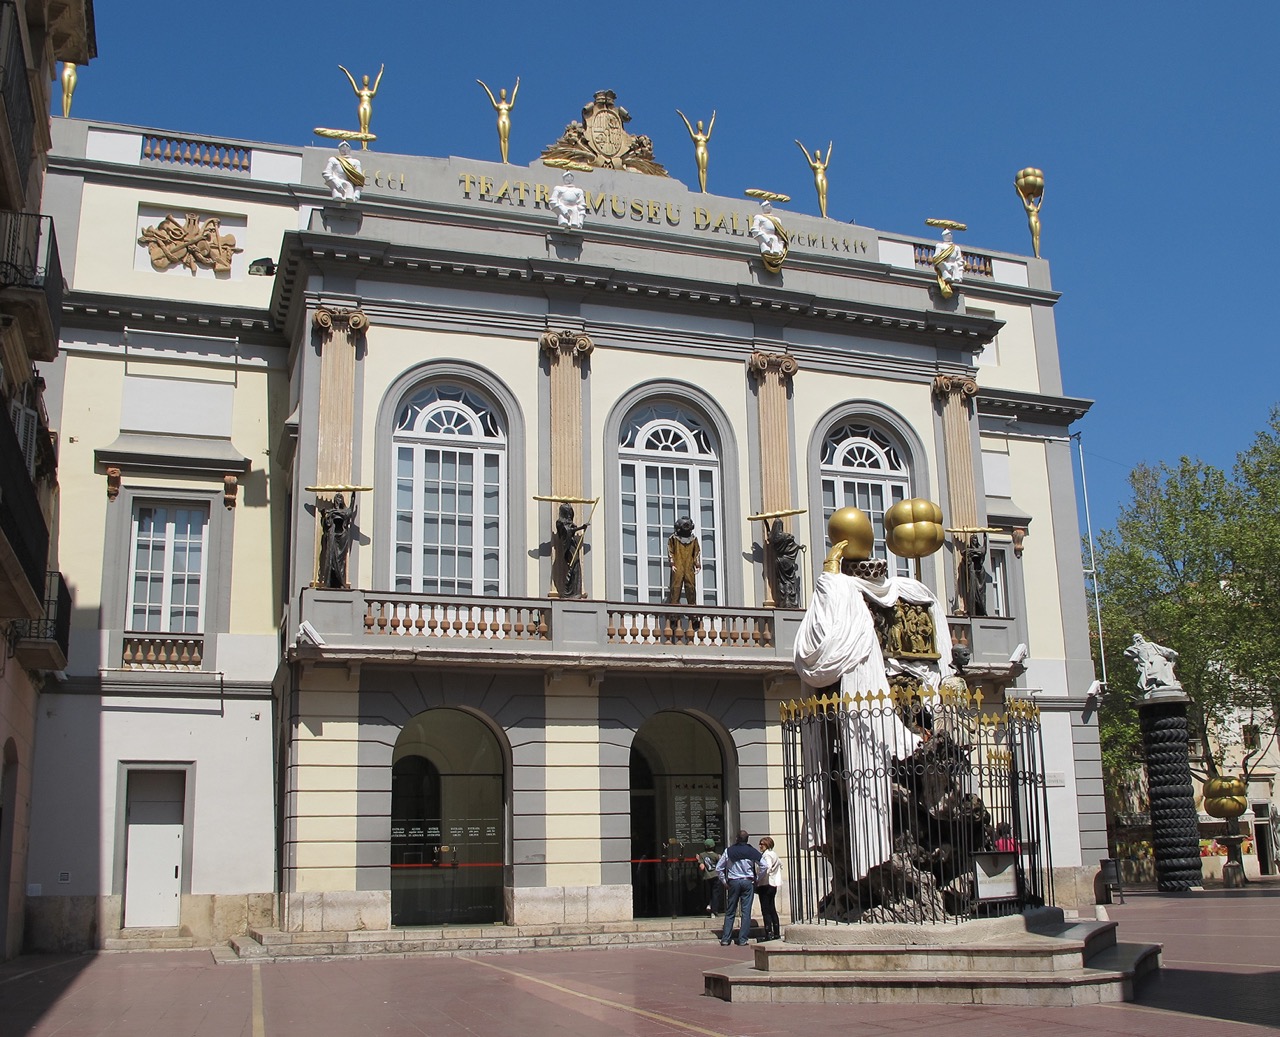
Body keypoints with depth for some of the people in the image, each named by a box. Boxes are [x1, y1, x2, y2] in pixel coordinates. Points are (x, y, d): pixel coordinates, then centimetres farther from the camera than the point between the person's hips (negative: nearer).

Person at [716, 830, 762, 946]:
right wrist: (757, 879, 4)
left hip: (733, 882, 1)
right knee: (746, 911, 2)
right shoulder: (752, 851, 0)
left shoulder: (729, 851, 1)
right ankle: (743, 939, 0)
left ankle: (725, 939, 5)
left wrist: (724, 882, 8)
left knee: (730, 911, 7)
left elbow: (718, 868, 1)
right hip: (748, 882, -1)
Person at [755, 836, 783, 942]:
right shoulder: (774, 855, 13)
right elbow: (780, 864, 27)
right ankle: (776, 933, 14)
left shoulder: (765, 855, -13)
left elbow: (765, 867, -27)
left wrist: (757, 881, -19)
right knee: (772, 909, 13)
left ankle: (768, 933, -8)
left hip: (765, 885, -9)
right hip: (773, 884, 9)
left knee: (765, 910, -6)